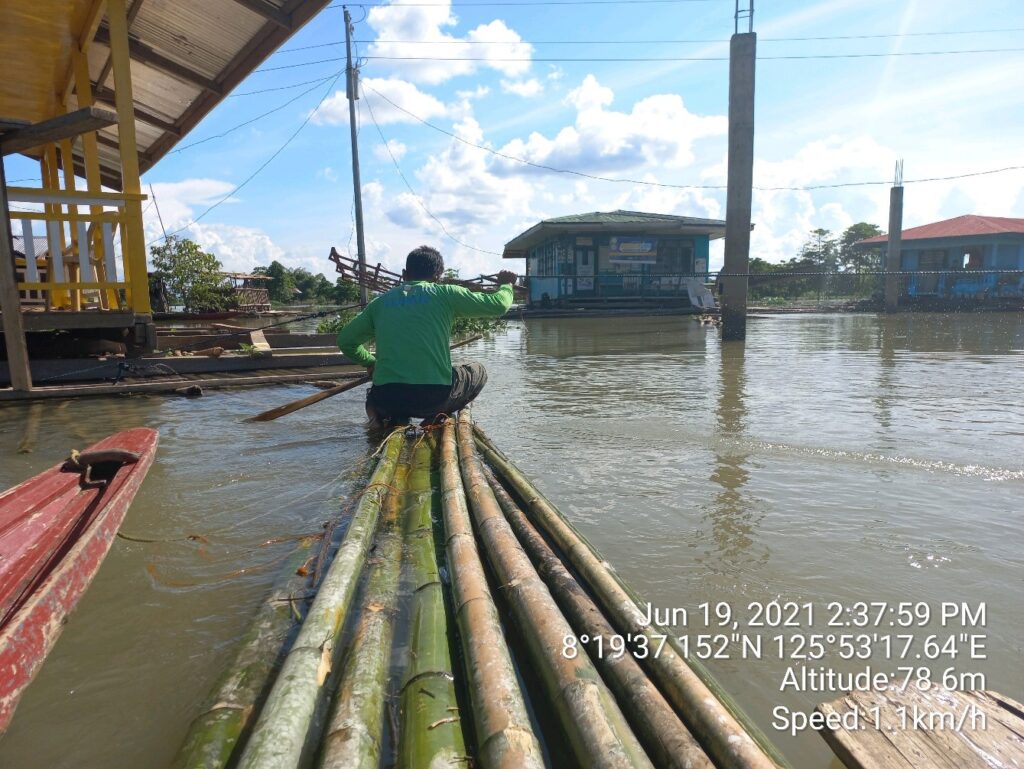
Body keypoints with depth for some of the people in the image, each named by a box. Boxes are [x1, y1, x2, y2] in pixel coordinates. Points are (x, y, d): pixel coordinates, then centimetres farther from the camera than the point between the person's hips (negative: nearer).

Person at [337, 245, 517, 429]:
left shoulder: (381, 301, 14)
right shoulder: (444, 293, 5)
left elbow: (345, 340, 19)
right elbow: (498, 305, 6)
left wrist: (372, 362, 33)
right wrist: (506, 285, 27)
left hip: (386, 399, 3)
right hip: (434, 396, -3)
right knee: (478, 372, 24)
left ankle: (395, 417, 6)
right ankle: (436, 416, 1)